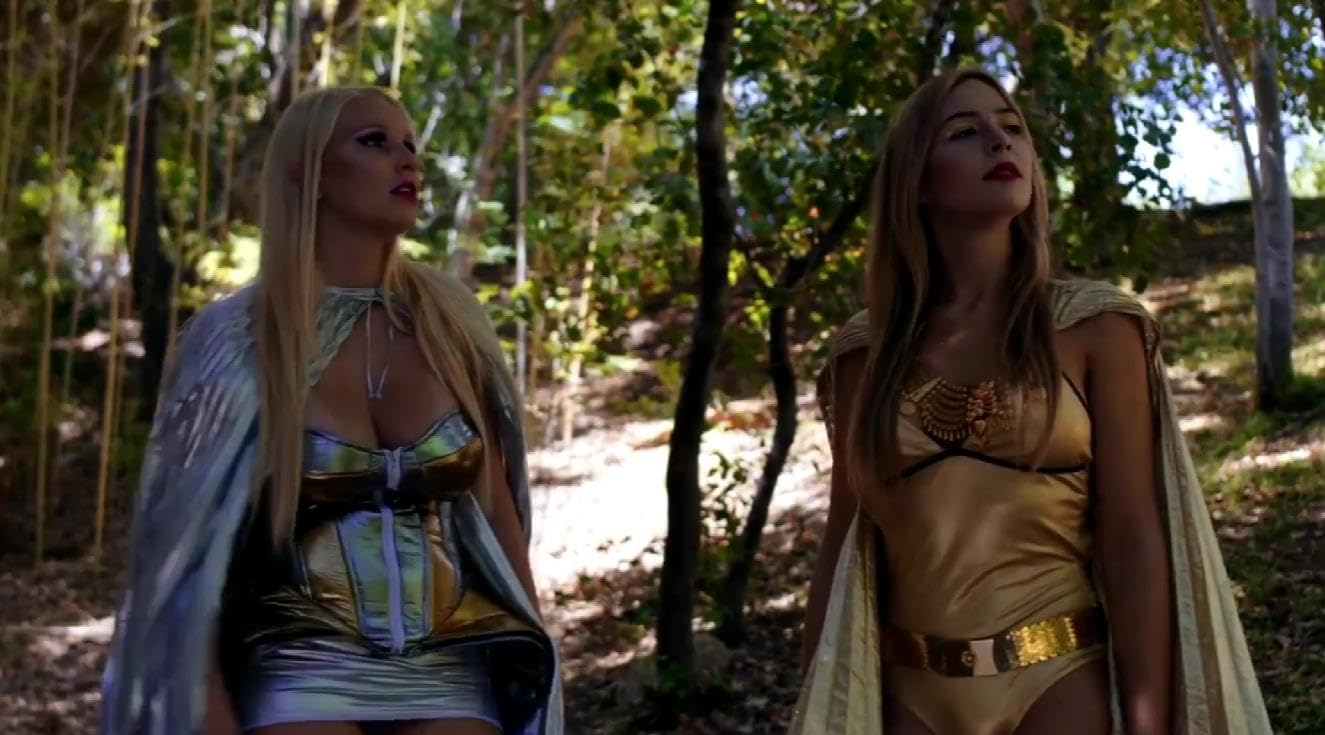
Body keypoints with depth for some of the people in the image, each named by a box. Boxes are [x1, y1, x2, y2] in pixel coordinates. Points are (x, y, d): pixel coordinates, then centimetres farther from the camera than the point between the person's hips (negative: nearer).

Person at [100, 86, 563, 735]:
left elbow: (498, 511, 10)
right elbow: (186, 551, -4)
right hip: (302, 680, -3)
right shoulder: (237, 340, -4)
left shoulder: (449, 323, 4)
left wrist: (533, 671, 10)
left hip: (450, 677, 3)